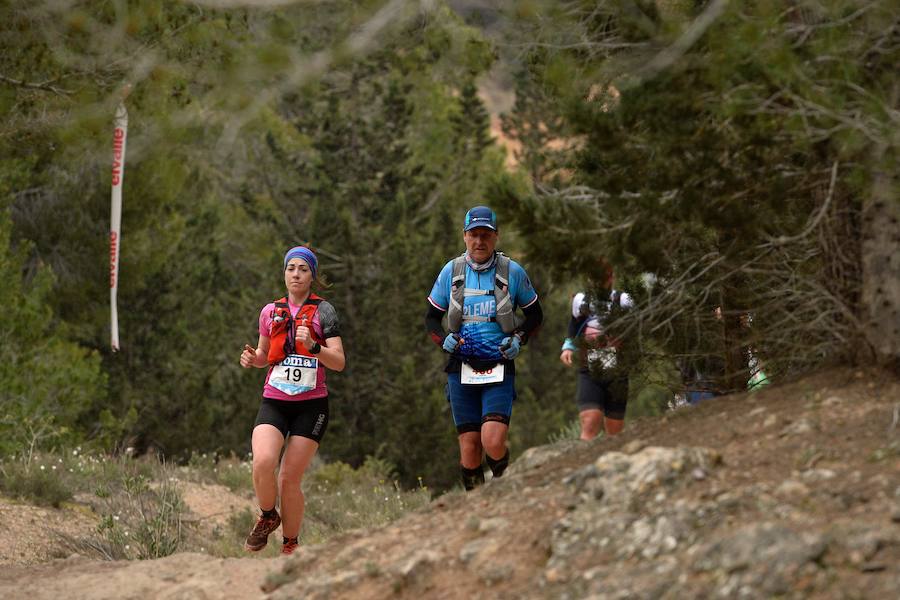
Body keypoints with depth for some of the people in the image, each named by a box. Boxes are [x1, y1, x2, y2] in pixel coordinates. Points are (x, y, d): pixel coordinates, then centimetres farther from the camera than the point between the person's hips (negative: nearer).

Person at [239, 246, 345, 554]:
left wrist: (313, 346, -23)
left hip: (311, 404, -2)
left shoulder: (323, 311, 0)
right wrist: (253, 358, 3)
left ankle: (290, 545, 14)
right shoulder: (270, 312, 11)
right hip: (274, 402, 2)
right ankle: (267, 517, 5)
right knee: (263, 462, -24)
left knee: (290, 478, -6)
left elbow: (339, 362, -6)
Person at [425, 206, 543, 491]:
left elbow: (535, 315, 13)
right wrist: (443, 339, -7)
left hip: (499, 370, -2)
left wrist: (518, 338, -5)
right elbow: (431, 318, 13)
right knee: (469, 449, -1)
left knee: (493, 443, -19)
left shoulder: (512, 271, -1)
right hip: (461, 368, 2)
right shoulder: (451, 271, 3)